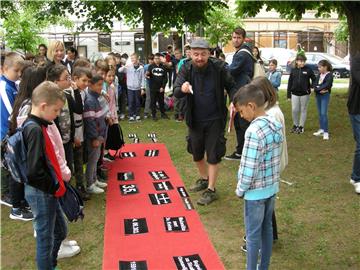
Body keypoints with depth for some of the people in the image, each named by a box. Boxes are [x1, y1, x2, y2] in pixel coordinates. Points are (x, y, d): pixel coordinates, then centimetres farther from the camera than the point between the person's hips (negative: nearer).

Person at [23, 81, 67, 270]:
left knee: (60, 231, 22)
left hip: (47, 191, 10)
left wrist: (57, 183, 7)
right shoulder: (35, 130, -23)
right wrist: (55, 186, -16)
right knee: (46, 238, 6)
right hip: (40, 193, -10)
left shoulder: (35, 125, 6)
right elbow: (34, 171, -28)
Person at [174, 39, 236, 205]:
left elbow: (231, 86, -2)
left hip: (215, 120, -3)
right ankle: (204, 179, 42)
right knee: (196, 154, 18)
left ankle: (211, 190, 16)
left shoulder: (218, 67, -15)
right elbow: (176, 93, -17)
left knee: (213, 156, 1)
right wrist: (182, 89, -41)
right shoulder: (186, 69, -10)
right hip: (195, 120, 4)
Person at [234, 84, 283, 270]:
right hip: (272, 187, 8)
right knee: (267, 229, 20)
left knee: (253, 234, 8)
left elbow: (248, 168, -23)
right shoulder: (276, 125, 0)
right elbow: (274, 159, 8)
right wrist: (271, 181, 15)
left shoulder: (254, 131, -25)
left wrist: (240, 190, -8)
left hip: (256, 191, -8)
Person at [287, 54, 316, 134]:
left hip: (305, 94, -2)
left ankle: (301, 126, 17)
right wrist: (289, 94, 4)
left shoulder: (308, 70, -3)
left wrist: (312, 86, -13)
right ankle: (295, 125, 21)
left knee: (303, 110, 7)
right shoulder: (293, 70, 4)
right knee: (294, 110, 2)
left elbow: (314, 79, 4)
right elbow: (290, 82, 6)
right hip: (295, 93, 2)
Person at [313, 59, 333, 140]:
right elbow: (315, 84, 0)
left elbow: (326, 85, -20)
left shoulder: (329, 75, -9)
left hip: (325, 95, -7)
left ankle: (326, 132, -10)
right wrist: (320, 90, -17)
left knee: (323, 113, -12)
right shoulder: (319, 75, 10)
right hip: (318, 95, 7)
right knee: (320, 113, 11)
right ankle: (321, 130, 20)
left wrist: (318, 88, -15)